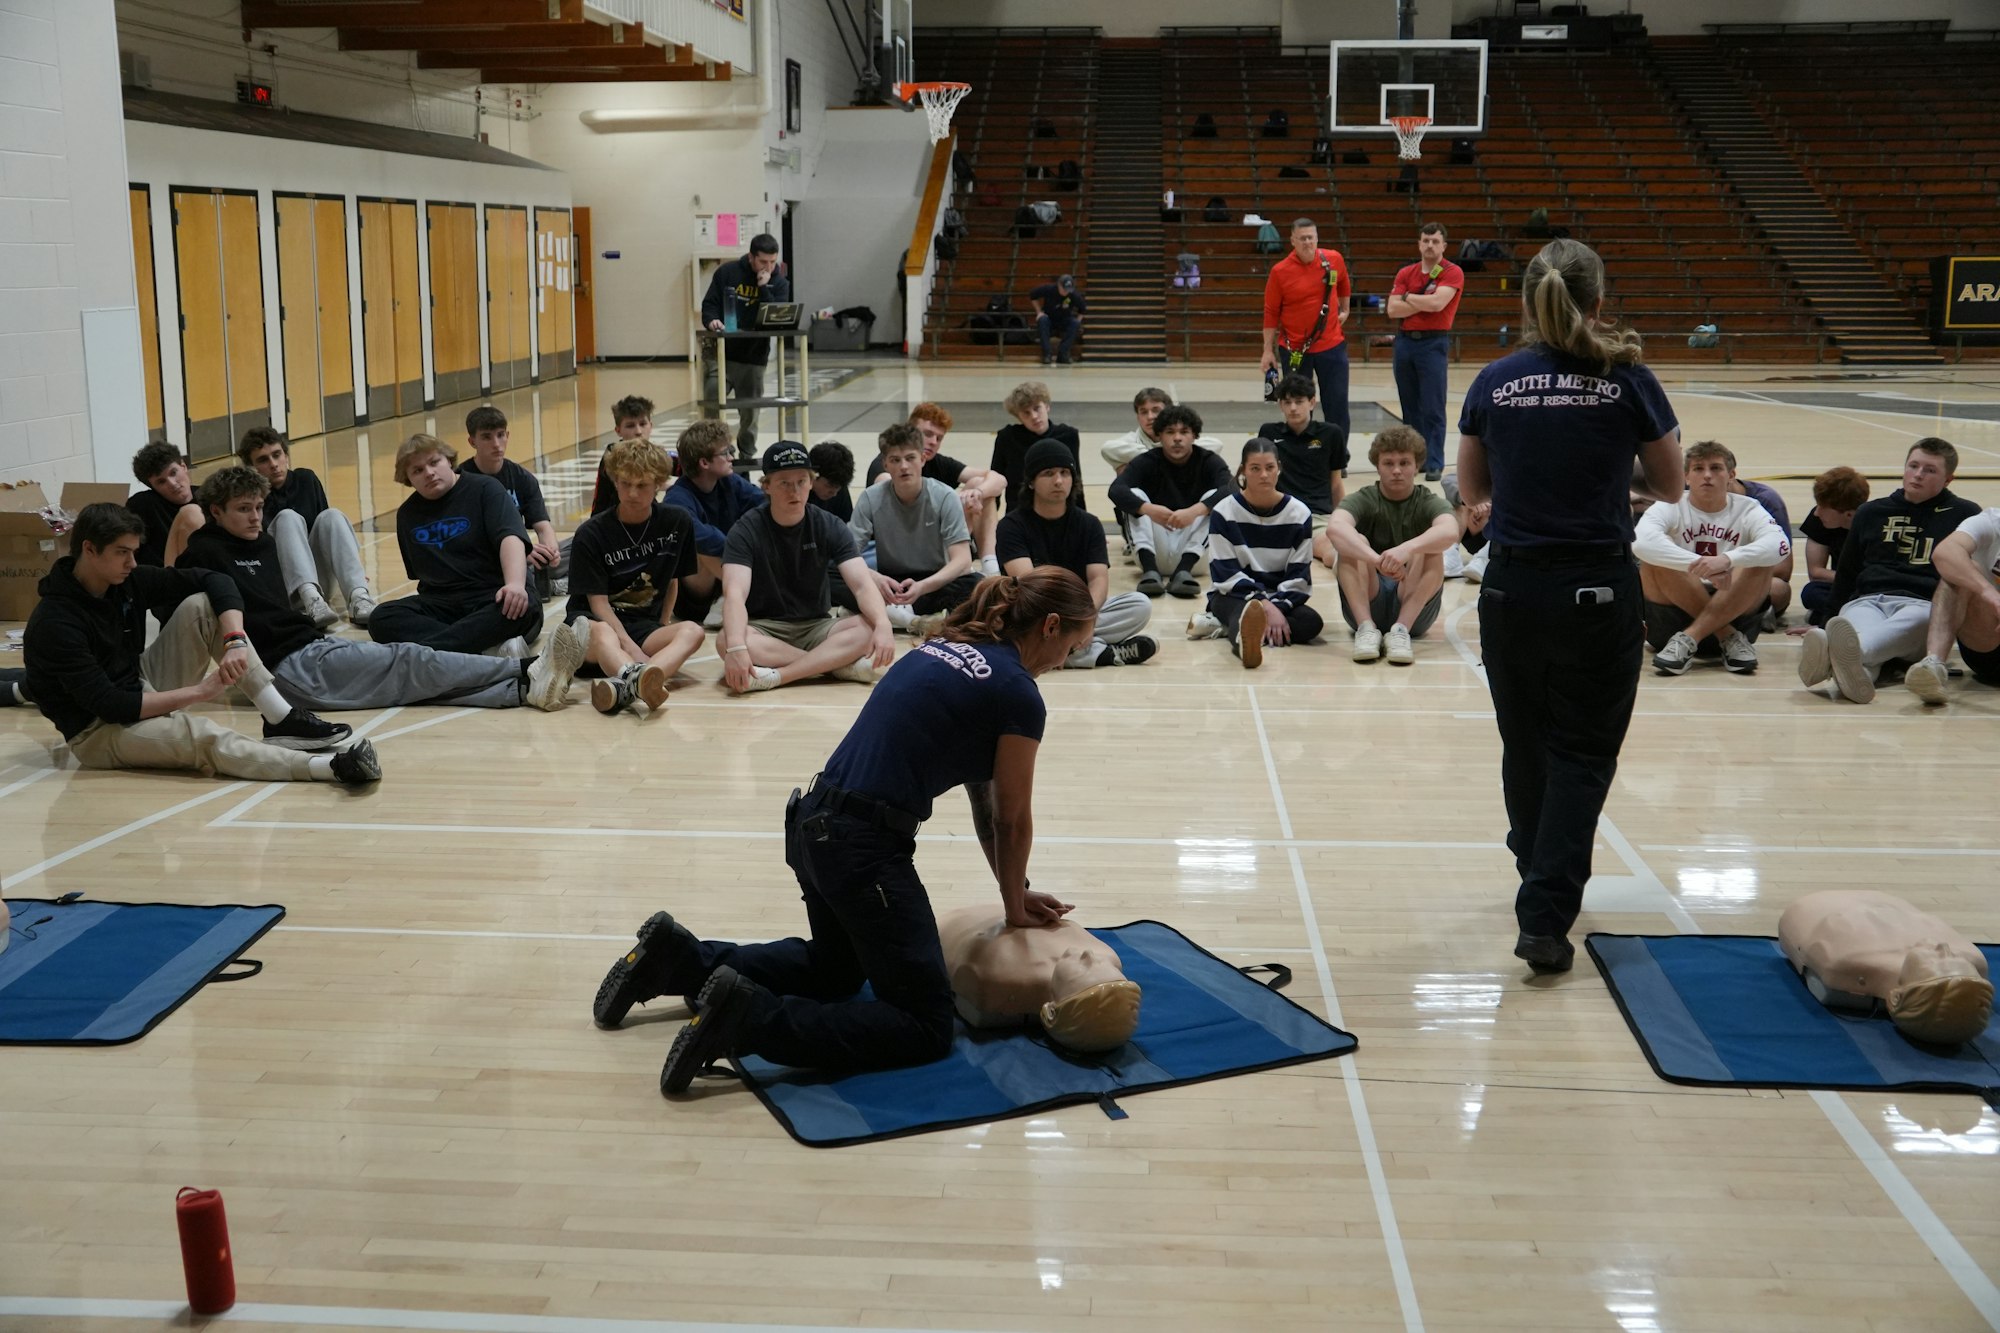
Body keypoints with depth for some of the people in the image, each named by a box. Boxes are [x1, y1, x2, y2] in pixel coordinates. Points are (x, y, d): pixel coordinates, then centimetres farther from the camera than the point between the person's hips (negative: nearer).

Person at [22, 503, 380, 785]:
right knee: (202, 735, -38)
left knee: (201, 605, -10)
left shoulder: (127, 579, -4)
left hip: (143, 690, 8)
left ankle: (281, 719, -18)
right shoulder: (53, 624, -23)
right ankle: (332, 767, -55)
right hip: (99, 730, -8)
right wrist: (199, 691, -27)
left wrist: (235, 641, -24)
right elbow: (109, 706, -27)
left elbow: (214, 581, -6)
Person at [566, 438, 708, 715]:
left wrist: (663, 633, 5)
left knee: (692, 631, -30)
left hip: (647, 625, 3)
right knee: (600, 634, -39)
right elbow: (598, 601, -11)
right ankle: (637, 677, -74)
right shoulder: (591, 534, -6)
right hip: (598, 619, -3)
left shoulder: (677, 522, 4)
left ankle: (626, 687, -59)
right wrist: (635, 652, -24)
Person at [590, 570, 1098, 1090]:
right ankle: (748, 1017, -16)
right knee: (925, 1027, -2)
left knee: (835, 966, 33)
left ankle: (680, 958, 20)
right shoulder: (1019, 696, -10)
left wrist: (1015, 892, 20)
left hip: (813, 826, 9)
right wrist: (1016, 906, 16)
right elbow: (1012, 821, 0)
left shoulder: (946, 648, 16)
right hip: (865, 849, -9)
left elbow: (981, 795, 19)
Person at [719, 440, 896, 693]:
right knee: (726, 640, -36)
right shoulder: (746, 531, -10)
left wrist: (883, 625, -37)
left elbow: (862, 584, -14)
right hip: (763, 629, -2)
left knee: (868, 628, -27)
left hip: (816, 627, 2)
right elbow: (735, 593, -25)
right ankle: (839, 664, -30)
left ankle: (776, 676, -32)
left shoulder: (830, 527, -3)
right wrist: (736, 648, -45)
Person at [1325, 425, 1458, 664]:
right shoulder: (1363, 500, -1)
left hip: (1414, 608, 0)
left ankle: (1401, 629, -32)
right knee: (1353, 542, -22)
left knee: (1430, 548, -24)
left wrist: (1406, 549, -45)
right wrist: (1377, 560, -44)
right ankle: (1366, 628, -33)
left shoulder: (1429, 503, 0)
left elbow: (1450, 532, -26)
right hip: (1366, 604, 0)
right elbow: (1334, 527, -26)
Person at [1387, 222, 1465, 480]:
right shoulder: (1405, 273, 10)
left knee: (1433, 408, -6)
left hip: (1434, 344, -5)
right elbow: (1392, 309, -1)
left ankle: (1434, 464, -3)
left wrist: (1407, 297, -3)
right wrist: (1424, 303, -10)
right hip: (1405, 341, 5)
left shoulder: (1452, 273, -3)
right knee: (1410, 406, 10)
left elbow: (1437, 303, -18)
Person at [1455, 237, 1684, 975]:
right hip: (1598, 589, -2)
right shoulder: (1628, 382, -7)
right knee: (1582, 753, 5)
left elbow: (1471, 489, 9)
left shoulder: (1494, 383, -1)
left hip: (1513, 587, 2)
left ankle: (1543, 879, 38)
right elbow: (1669, 486, 5)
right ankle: (1546, 916, -4)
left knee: (1526, 744, 19)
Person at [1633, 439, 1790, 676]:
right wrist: (1700, 566, -38)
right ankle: (1729, 638, -20)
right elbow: (1641, 542, -27)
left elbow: (1780, 545, -22)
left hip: (1734, 610, 1)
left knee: (1758, 562, -24)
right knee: (1655, 557, -27)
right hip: (1673, 613, -1)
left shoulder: (1747, 509, 1)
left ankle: (1688, 639, -26)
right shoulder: (1671, 507, -3)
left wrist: (1727, 559, -39)